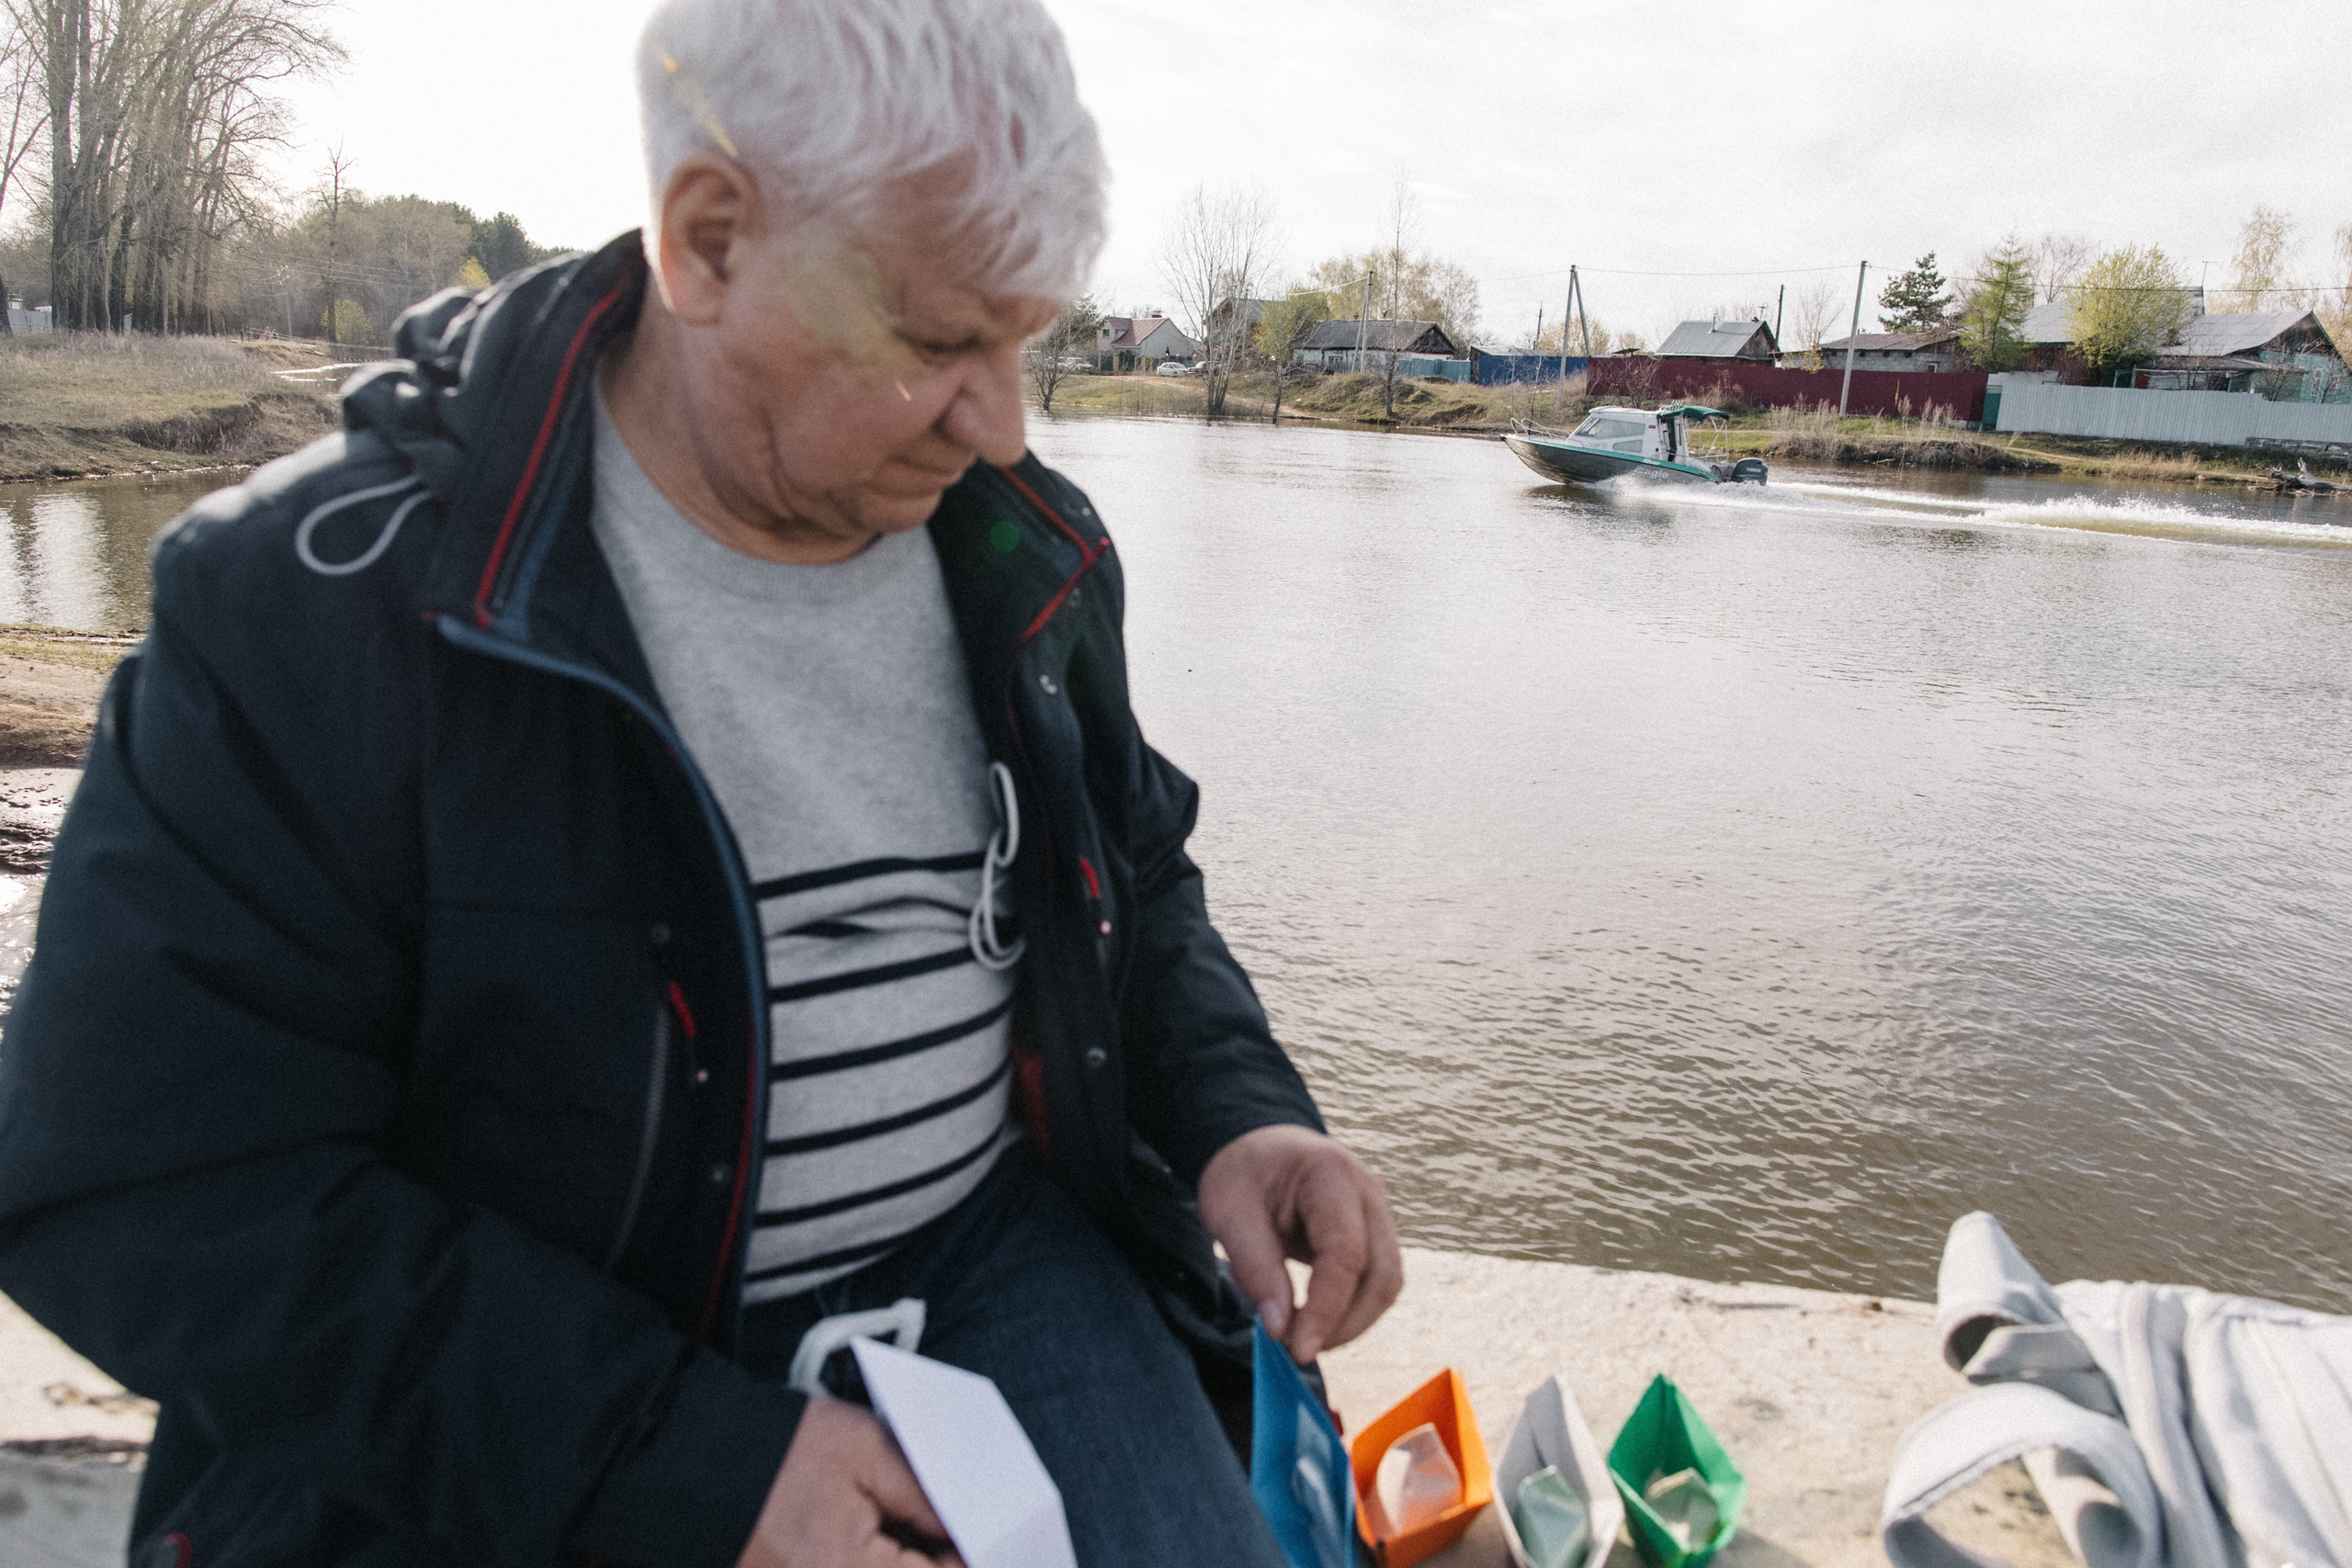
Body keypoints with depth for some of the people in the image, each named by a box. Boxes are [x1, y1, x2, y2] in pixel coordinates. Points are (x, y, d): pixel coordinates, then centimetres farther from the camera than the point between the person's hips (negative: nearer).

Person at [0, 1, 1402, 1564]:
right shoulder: (318, 600, -15)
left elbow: (1132, 881, 15)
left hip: (984, 1254, 4)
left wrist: (1234, 1112, -6)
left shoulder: (1029, 551, 1)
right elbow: (149, 1186, -16)